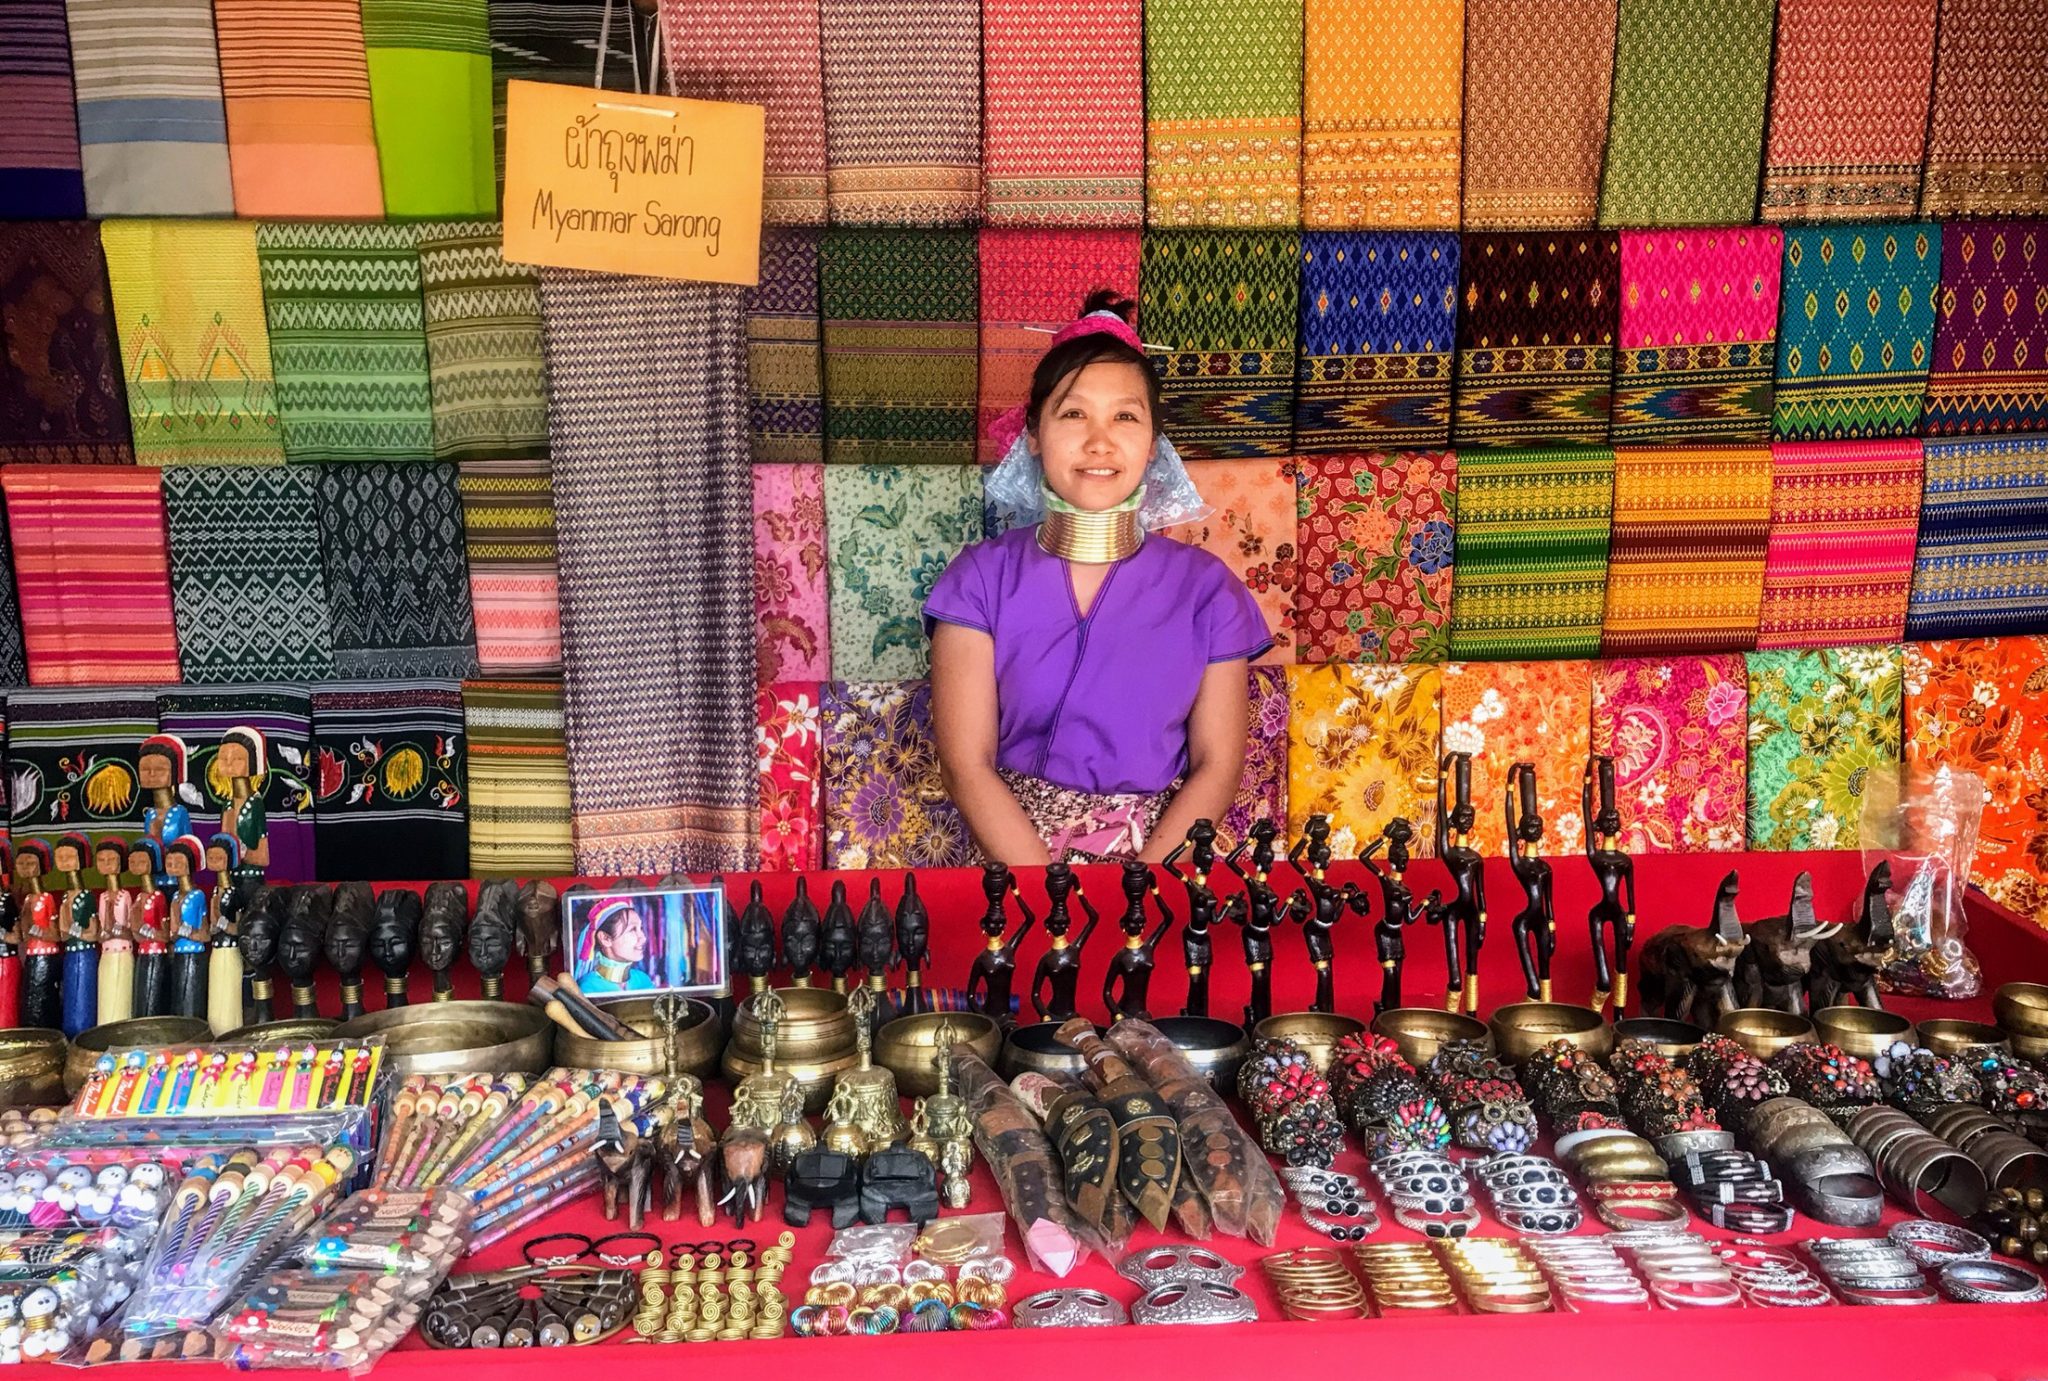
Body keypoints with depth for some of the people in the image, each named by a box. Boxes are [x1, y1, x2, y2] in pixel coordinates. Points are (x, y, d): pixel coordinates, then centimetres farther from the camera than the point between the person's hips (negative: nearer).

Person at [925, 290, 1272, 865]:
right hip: (1013, 849, -1)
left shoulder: (1204, 588, 4)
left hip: (1161, 848, 1)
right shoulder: (981, 580, 1)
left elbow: (1217, 767, 3)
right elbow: (966, 767, -3)